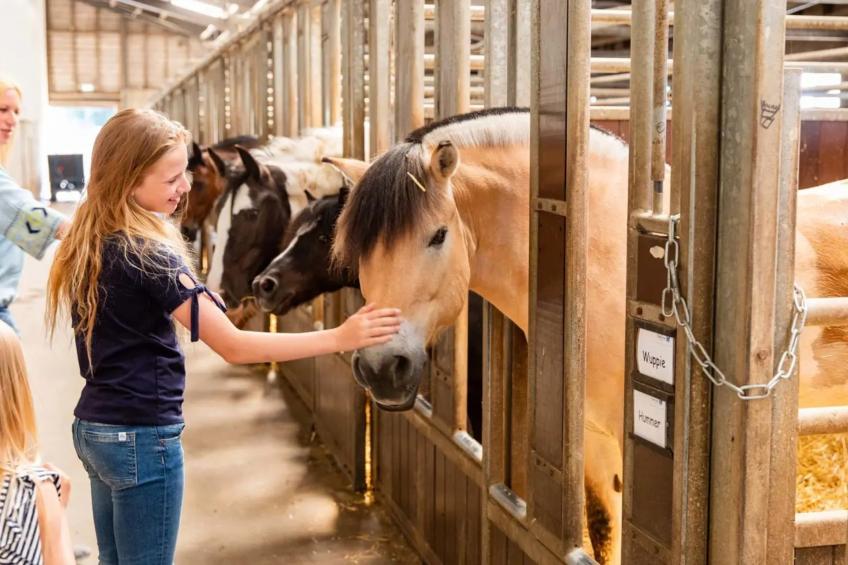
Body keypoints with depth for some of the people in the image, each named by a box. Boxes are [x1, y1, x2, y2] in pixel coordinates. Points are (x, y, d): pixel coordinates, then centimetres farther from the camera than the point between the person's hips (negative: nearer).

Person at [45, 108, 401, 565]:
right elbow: (234, 346, -25)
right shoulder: (146, 254, -21)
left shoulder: (89, 241, 4)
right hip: (141, 437, -9)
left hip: (95, 425, 9)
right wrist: (339, 337, -28)